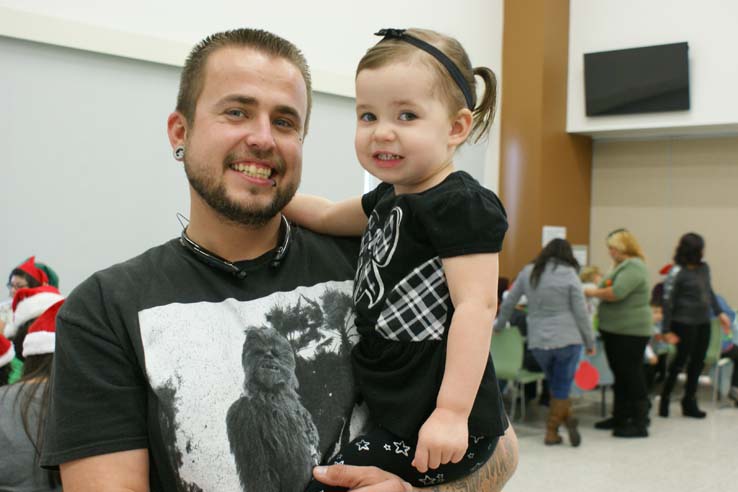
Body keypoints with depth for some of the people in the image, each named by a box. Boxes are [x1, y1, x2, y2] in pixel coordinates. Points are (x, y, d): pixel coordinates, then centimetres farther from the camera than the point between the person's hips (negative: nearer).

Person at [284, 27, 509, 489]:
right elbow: (329, 216, 29)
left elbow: (476, 305, -22)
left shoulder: (460, 206, -16)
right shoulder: (391, 197, 12)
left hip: (435, 425, -9)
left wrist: (452, 413, -26)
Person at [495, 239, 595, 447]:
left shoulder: (528, 272, 6)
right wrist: (590, 342, 5)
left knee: (556, 385, 20)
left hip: (538, 341, 2)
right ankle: (551, 431, 12)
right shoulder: (570, 275, -3)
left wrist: (499, 325, 27)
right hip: (567, 339, -2)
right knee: (561, 387, 9)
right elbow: (581, 313, -4)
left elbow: (508, 303, 11)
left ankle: (567, 417, 8)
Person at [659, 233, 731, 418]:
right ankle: (665, 399, 19)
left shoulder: (704, 268, 6)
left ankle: (689, 401, 23)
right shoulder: (677, 273, -13)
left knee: (698, 362, 10)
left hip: (703, 322, 6)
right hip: (685, 324, -6)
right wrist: (667, 330, -12)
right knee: (681, 360, 3)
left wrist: (720, 313, 14)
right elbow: (668, 302, -12)